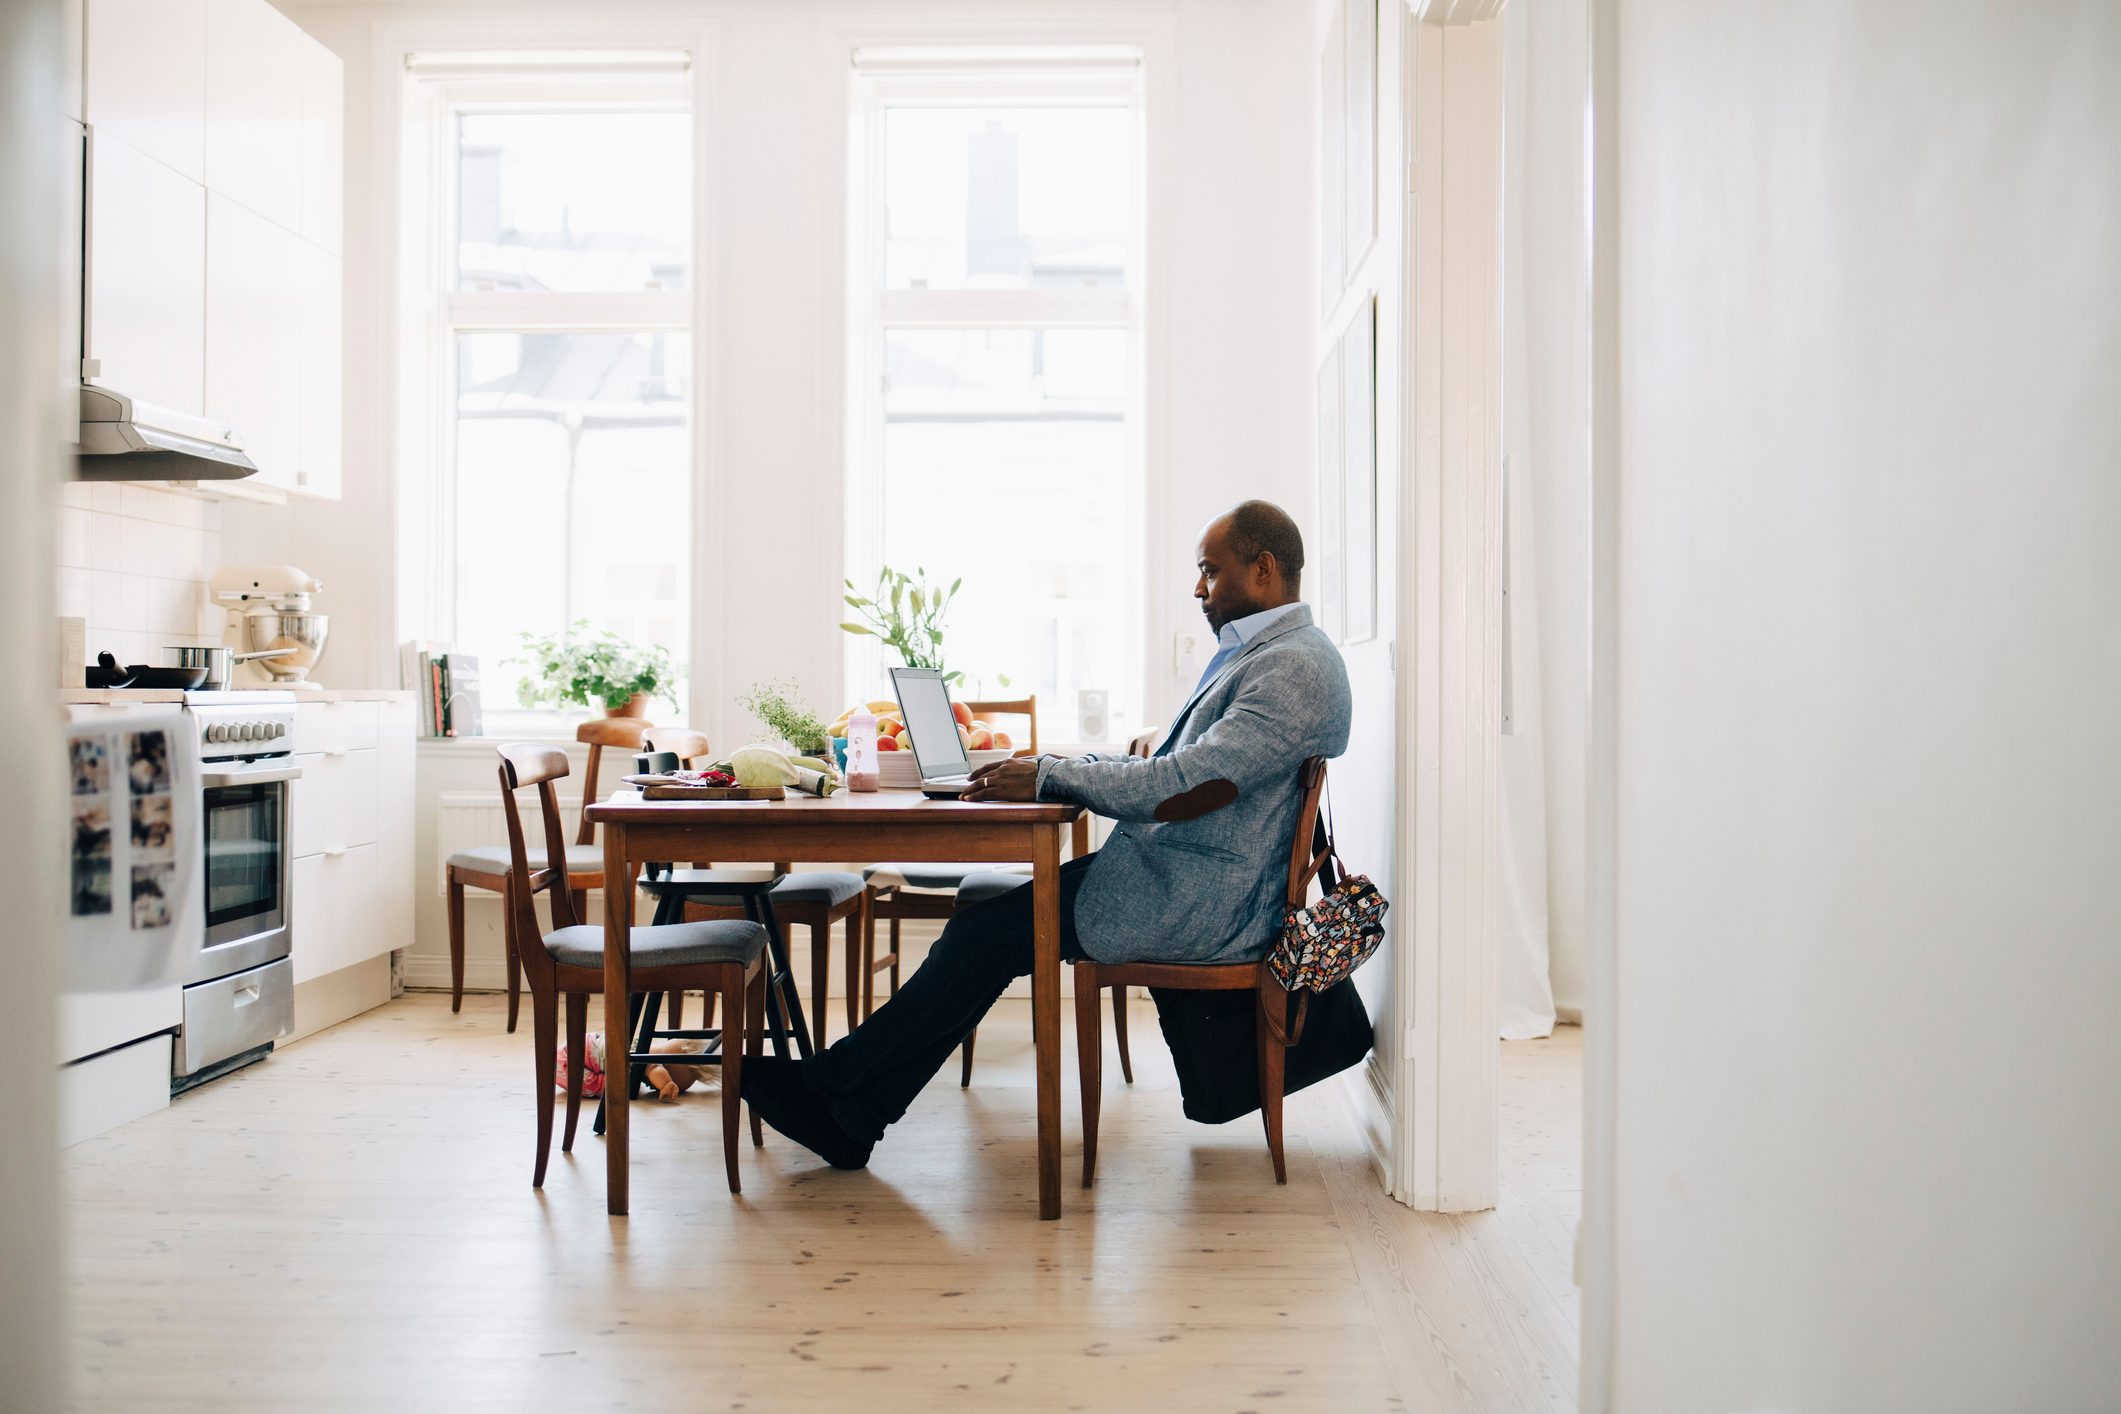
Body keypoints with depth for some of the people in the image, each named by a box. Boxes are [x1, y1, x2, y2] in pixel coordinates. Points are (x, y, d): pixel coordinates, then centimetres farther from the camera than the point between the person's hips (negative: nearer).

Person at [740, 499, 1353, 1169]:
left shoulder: (1298, 667, -15)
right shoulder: (1244, 653, 19)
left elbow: (1192, 786, -25)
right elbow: (1161, 764, 20)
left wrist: (1050, 778, -20)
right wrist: (1065, 765, 5)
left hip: (1198, 905, -10)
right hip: (1160, 873, 10)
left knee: (988, 935, -14)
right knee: (984, 921, -1)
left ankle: (832, 1088, -1)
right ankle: (849, 1116, 2)